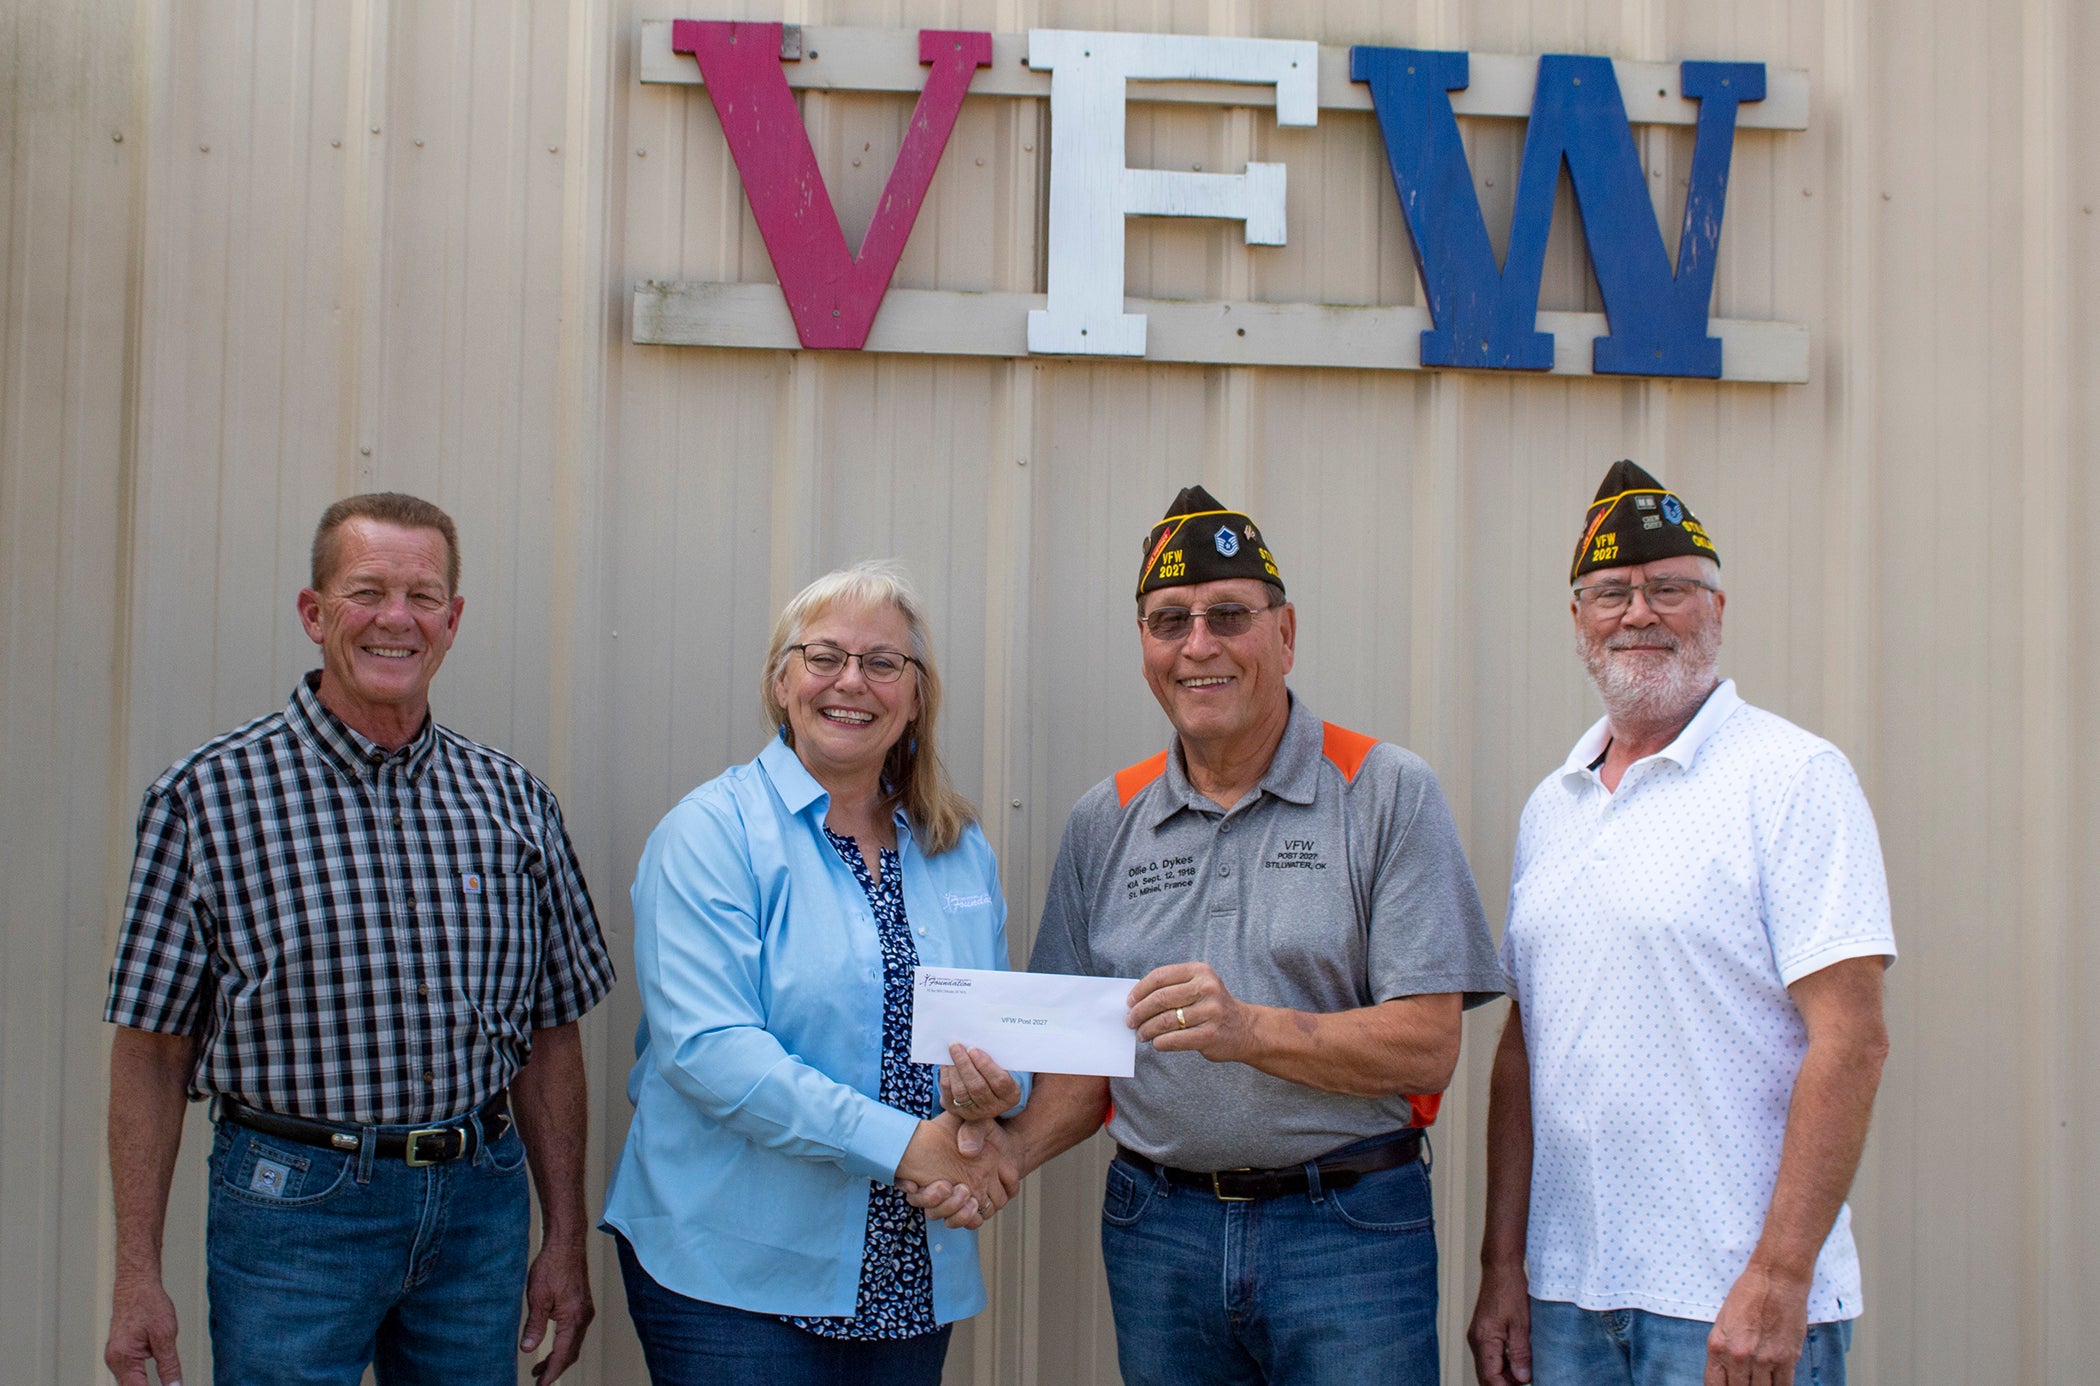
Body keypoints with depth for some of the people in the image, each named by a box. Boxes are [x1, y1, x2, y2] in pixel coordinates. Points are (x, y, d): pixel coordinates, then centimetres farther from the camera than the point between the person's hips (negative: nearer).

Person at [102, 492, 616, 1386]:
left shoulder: (512, 801, 4)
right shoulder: (210, 794, -5)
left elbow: (549, 1035, 8)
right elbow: (153, 1044, -5)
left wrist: (565, 1243, 6)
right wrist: (138, 1276, -7)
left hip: (481, 1209, 3)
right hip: (293, 1208, -3)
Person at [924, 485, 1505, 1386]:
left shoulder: (1387, 794, -4)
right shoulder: (1105, 822, 9)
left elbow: (1428, 1043, -11)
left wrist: (1250, 1029, -24)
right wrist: (1015, 1148, -9)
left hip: (1348, 1229, -3)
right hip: (1159, 1228, 3)